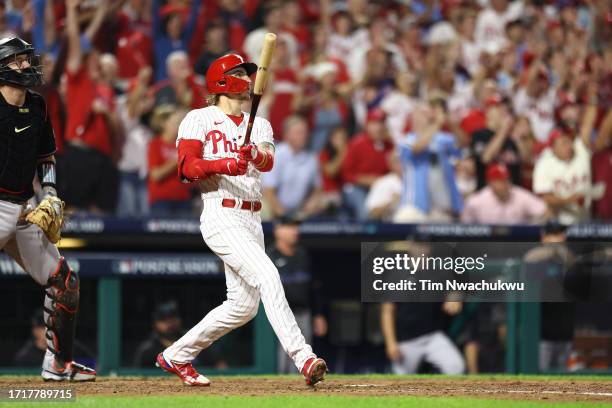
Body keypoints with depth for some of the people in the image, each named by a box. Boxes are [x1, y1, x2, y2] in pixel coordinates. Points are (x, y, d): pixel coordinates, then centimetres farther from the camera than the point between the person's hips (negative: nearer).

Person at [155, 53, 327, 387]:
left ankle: (176, 356, 22)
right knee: (267, 276, -23)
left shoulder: (259, 125, 17)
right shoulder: (199, 120, 2)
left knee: (244, 305, 8)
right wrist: (225, 164, -27)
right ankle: (303, 358, -30)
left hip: (251, 220, 7)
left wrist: (255, 155, -27)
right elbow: (187, 167, -10)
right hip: (221, 217, -7)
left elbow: (269, 162, -4)